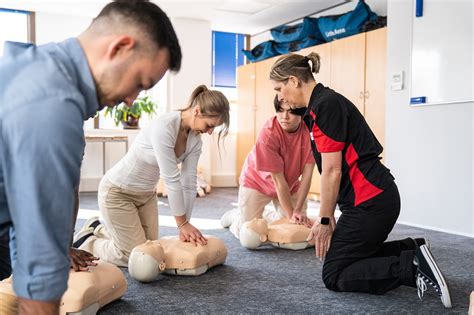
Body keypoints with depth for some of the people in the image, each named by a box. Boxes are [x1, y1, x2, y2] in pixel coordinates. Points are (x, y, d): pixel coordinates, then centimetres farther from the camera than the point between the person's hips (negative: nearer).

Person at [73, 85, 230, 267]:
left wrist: (185, 225, -10)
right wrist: (183, 224, -24)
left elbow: (189, 184, -7)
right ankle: (85, 243, 18)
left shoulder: (195, 140, -8)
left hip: (146, 194, 8)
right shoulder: (164, 127, -32)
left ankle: (99, 230, 32)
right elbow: (171, 179, -30)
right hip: (117, 191, -8)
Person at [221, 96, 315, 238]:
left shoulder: (309, 129, -23)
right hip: (258, 181, -4)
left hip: (290, 183, 4)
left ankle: (265, 216, 30)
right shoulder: (268, 133, -31)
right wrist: (290, 214, -26)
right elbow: (278, 180, -27)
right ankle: (234, 215, 27)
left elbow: (307, 173, -21)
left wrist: (298, 210, -25)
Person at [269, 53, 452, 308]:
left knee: (333, 275, 1)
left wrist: (324, 220, -9)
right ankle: (411, 251, 14)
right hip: (375, 198, 10)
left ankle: (413, 266, -7)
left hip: (370, 201, -10)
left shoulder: (325, 105, -17)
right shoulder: (318, 106, 13)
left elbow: (332, 171, -17)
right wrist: (328, 216, 15)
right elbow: (333, 171, 14)